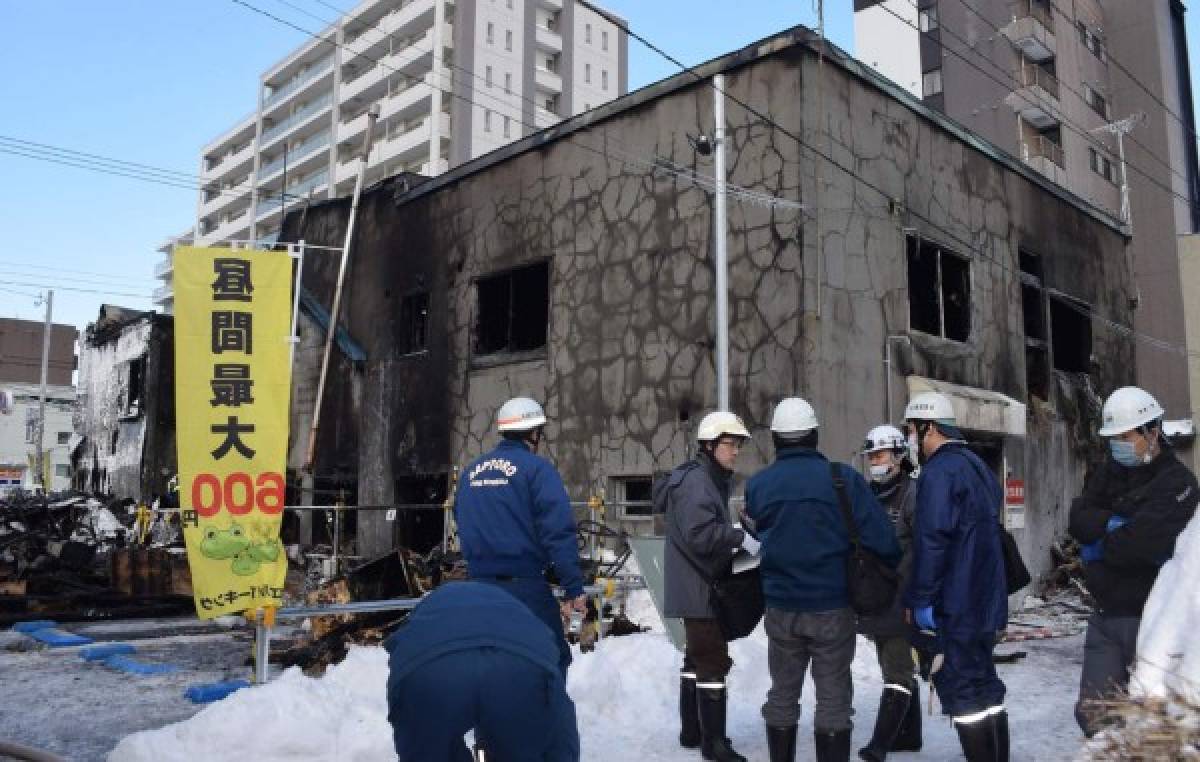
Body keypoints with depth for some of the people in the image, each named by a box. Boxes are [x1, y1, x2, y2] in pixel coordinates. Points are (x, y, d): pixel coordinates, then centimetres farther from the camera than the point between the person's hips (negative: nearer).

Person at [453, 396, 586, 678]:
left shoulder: (470, 472, 10)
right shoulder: (536, 468, -9)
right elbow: (559, 533, -17)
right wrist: (574, 588, -15)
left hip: (480, 587, 6)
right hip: (526, 586, -6)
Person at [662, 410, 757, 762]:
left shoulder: (711, 479, 14)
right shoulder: (696, 481, -18)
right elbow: (699, 534, -27)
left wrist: (735, 543, 2)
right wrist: (741, 537, -22)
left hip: (699, 585, 11)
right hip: (699, 587, -11)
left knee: (697, 656, 17)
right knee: (713, 660, -5)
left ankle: (692, 730, 28)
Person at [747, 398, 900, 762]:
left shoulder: (757, 484, -5)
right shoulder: (843, 477, -12)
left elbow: (758, 537, 4)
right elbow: (880, 538, -13)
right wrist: (893, 569, 5)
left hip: (781, 606, 2)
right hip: (832, 606, -2)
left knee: (783, 694, 17)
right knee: (833, 697, 9)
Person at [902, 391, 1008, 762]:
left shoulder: (939, 471, -16)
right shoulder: (977, 465, 14)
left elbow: (931, 541, -22)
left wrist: (920, 600, -15)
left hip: (954, 606, -9)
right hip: (986, 601, 10)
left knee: (962, 691, -1)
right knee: (984, 684, 17)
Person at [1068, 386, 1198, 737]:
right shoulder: (1106, 474, 10)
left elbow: (1139, 543, -24)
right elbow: (1078, 520, -3)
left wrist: (1097, 548, -7)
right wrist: (1117, 523, -18)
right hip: (1106, 615, 6)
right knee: (1092, 714, 10)